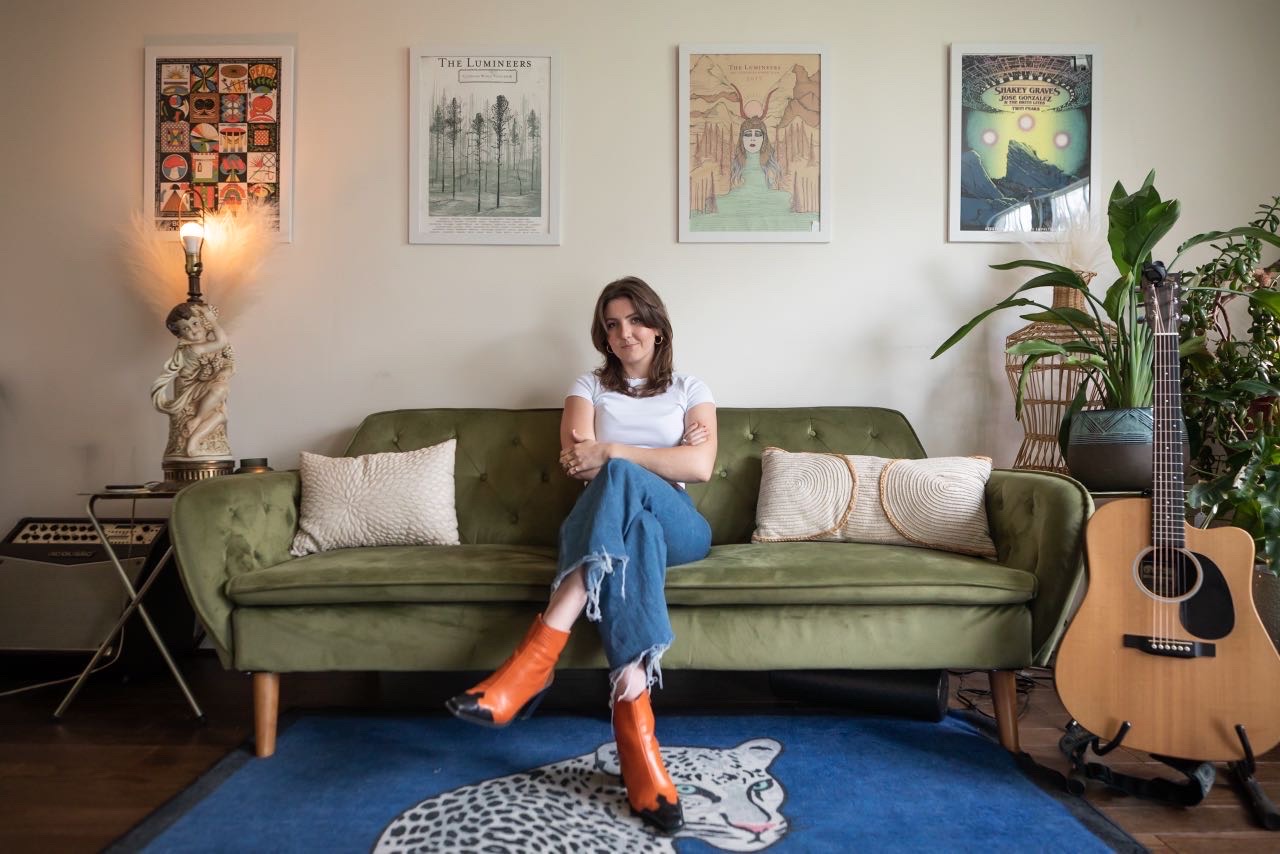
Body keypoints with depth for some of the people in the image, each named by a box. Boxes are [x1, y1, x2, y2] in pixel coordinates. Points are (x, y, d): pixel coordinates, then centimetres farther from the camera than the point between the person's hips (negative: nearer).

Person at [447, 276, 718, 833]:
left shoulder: (690, 389, 16)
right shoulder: (589, 387, 18)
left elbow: (700, 467, -3)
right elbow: (577, 463, -1)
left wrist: (612, 453, -11)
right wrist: (669, 451, -3)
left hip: (678, 527, 0)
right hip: (605, 527, 1)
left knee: (619, 480, -37)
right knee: (633, 530, -41)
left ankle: (533, 662, -49)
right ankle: (635, 733, -53)